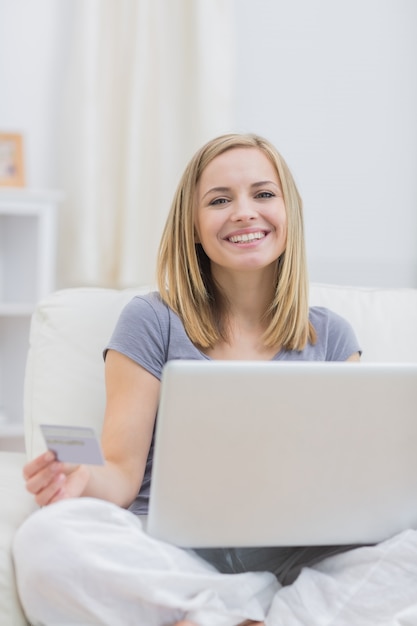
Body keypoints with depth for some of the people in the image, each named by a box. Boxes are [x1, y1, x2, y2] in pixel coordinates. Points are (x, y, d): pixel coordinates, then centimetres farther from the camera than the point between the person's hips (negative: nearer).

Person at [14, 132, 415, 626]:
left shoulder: (330, 336, 14)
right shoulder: (152, 322, 6)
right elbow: (123, 474, 1)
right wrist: (81, 478, -23)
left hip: (292, 556, 2)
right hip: (173, 552, -1)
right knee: (46, 540, -33)